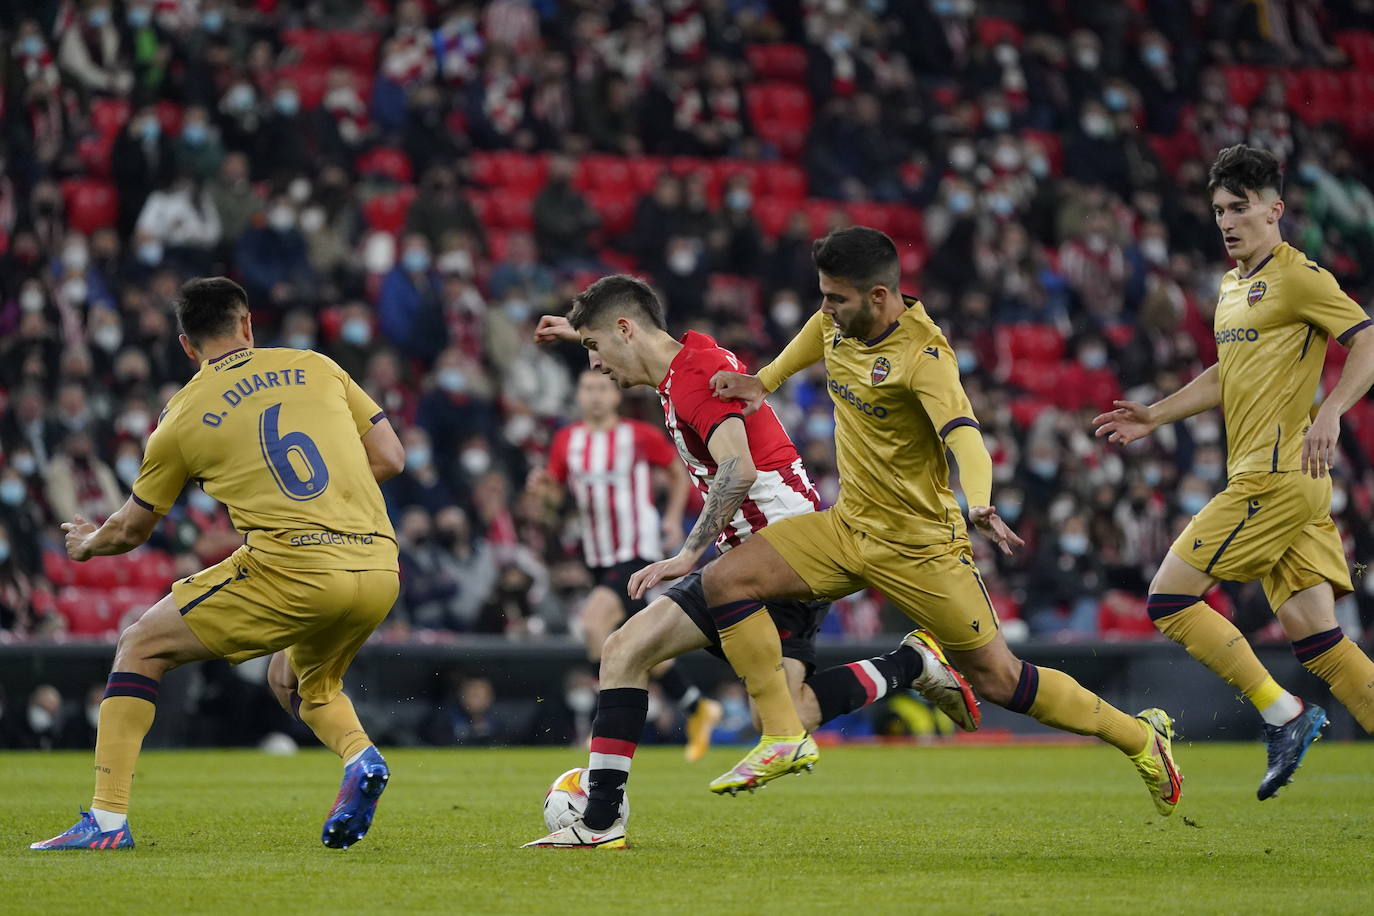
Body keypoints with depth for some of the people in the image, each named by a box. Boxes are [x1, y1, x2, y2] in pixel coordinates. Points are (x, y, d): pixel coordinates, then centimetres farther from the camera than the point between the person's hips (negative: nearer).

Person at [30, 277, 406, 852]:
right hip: (380, 570, 4)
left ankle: (107, 818, 4)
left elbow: (131, 530, 21)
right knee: (296, 680, 32)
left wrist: (87, 543, 43)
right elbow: (390, 457, 14)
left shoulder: (183, 417, 9)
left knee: (141, 646, 12)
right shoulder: (315, 366, 15)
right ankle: (360, 756, 0)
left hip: (291, 569, -4)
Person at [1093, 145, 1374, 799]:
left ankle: (1283, 715, -7)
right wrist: (1154, 416, 26)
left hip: (1276, 475, -9)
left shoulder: (1297, 276, -7)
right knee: (1314, 639, 2)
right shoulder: (1232, 285, 20)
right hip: (1262, 477, 9)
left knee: (1170, 598, -9)